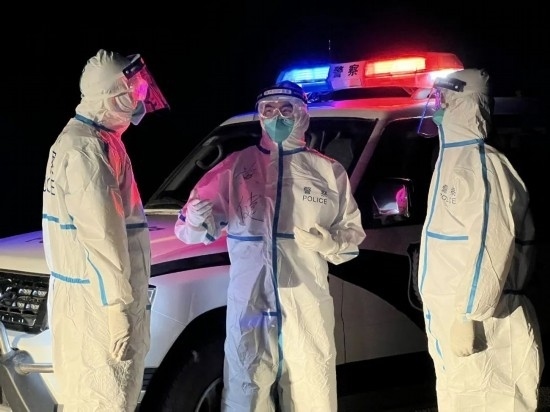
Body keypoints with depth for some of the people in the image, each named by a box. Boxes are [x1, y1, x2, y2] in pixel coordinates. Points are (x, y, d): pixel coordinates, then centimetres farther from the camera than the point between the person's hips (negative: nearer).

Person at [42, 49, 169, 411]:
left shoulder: (95, 139, 17)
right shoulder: (87, 146, -17)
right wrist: (117, 303, -23)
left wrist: (122, 297, 22)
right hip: (96, 300, -10)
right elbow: (100, 234, -23)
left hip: (96, 294, 10)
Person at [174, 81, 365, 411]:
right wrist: (197, 219, -19)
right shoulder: (237, 166, 7)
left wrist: (330, 243, -14)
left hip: (307, 306, 0)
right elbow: (199, 228, 4)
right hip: (249, 303, 0)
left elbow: (353, 233, 7)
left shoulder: (329, 171, 6)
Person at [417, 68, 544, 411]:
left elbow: (492, 246, -24)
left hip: (480, 328, -10)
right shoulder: (452, 160, 15)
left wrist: (468, 315, -24)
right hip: (451, 322, 10)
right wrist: (451, 318, 18)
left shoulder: (481, 164, -16)